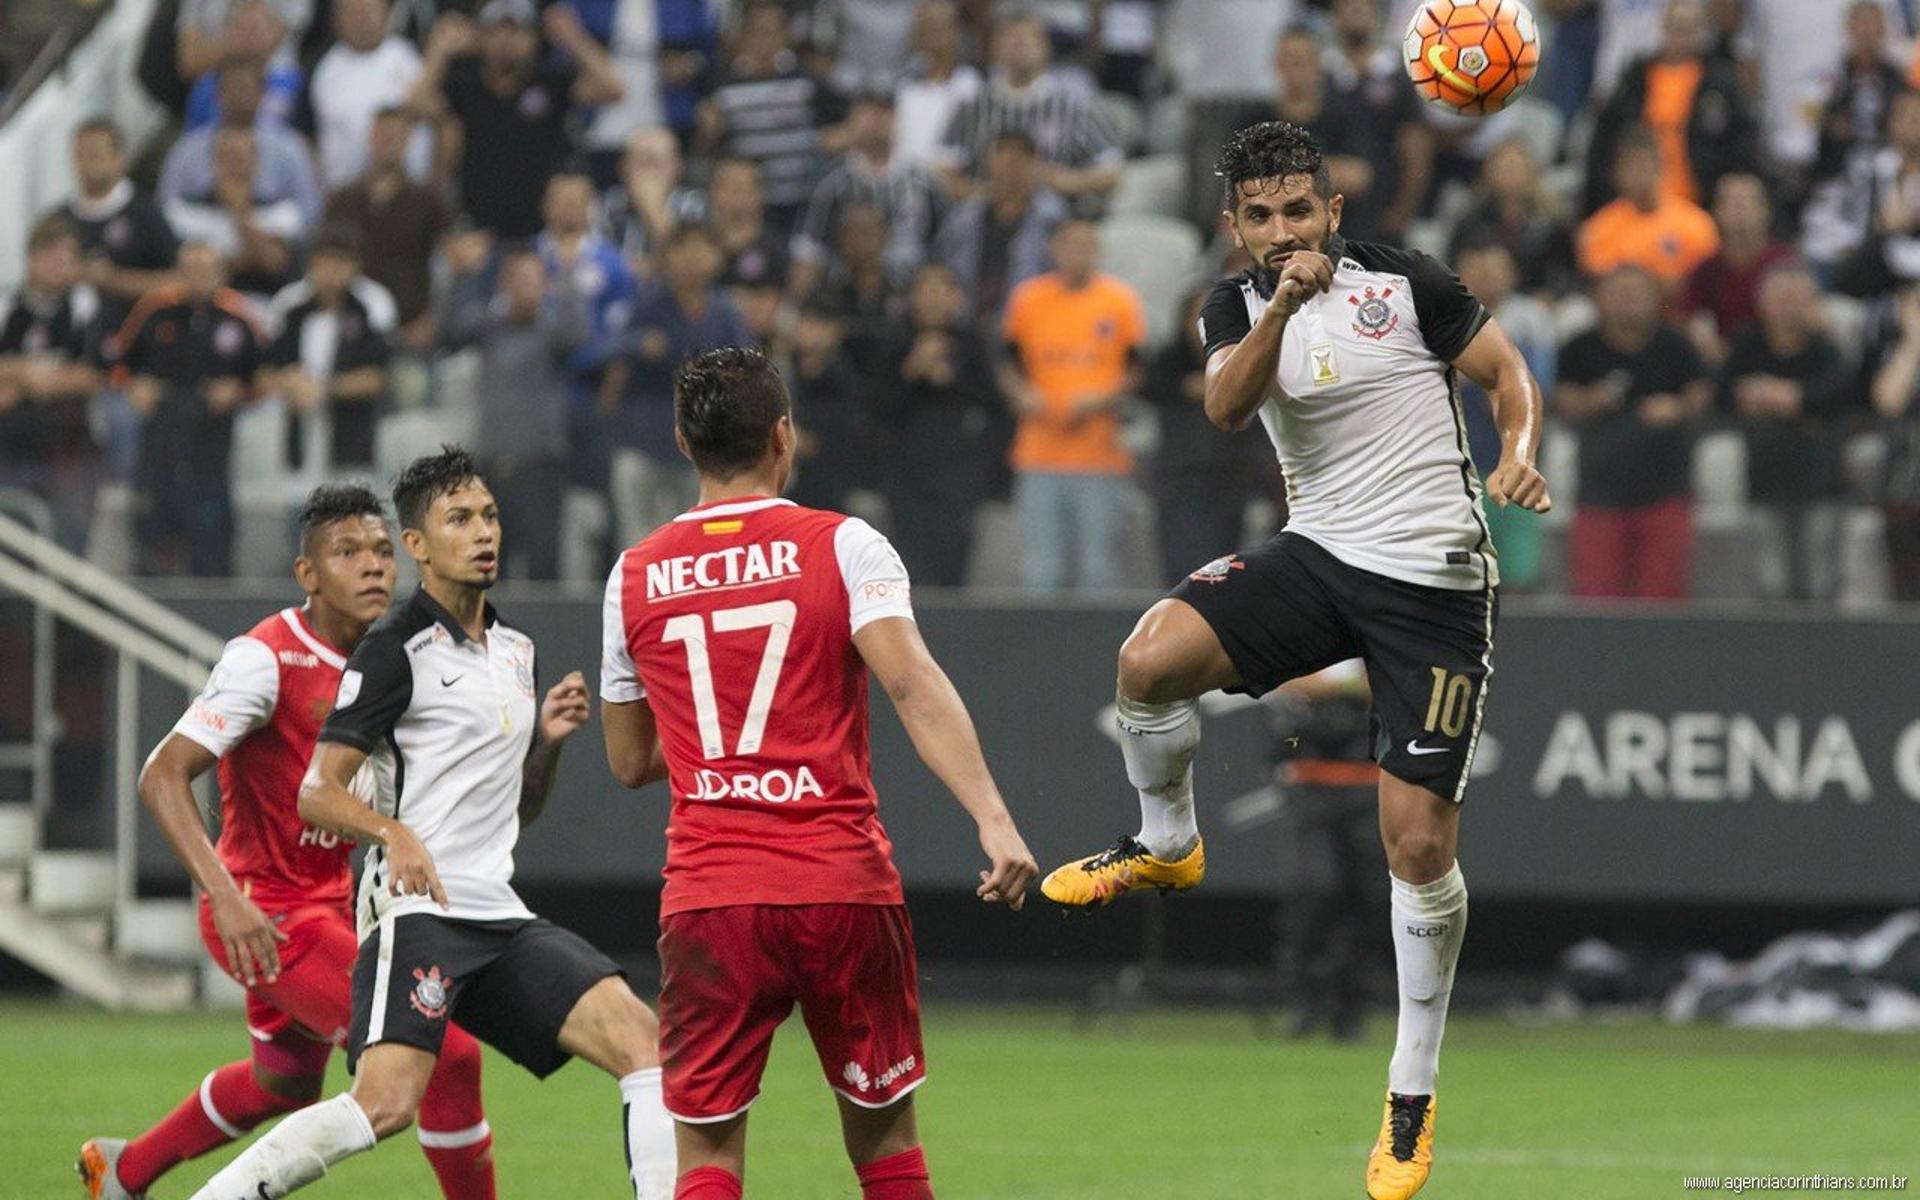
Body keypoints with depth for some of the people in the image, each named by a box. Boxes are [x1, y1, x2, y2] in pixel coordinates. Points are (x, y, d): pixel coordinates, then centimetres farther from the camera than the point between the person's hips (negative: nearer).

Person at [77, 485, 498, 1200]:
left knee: (284, 1083, 28)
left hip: (329, 901, 9)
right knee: (447, 1053, -16)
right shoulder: (265, 659, -21)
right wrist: (226, 896, -37)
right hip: (270, 913, -9)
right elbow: (162, 776, -26)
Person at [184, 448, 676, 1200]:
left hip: (498, 914, 7)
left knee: (642, 1040, -6)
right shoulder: (394, 650, -4)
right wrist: (394, 833, -26)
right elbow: (316, 795, -8)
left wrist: (548, 741, 8)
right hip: (418, 909, -7)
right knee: (388, 1104, -24)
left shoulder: (514, 651, 19)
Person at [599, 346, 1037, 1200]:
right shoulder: (843, 546, 0)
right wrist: (993, 819, -22)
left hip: (707, 902, 1)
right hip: (846, 889, -1)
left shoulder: (633, 577, 9)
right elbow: (912, 683, -16)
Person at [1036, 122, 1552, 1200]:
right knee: (1153, 657, -24)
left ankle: (1414, 1091, 10)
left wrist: (1519, 453, -17)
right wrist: (1283, 306, -33)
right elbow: (1226, 406, -17)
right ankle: (1166, 843, 7)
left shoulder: (1401, 282, -6)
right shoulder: (1238, 308, 3)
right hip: (1320, 553, 3)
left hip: (1434, 582, -3)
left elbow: (1507, 368, 4)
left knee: (1421, 844, -6)